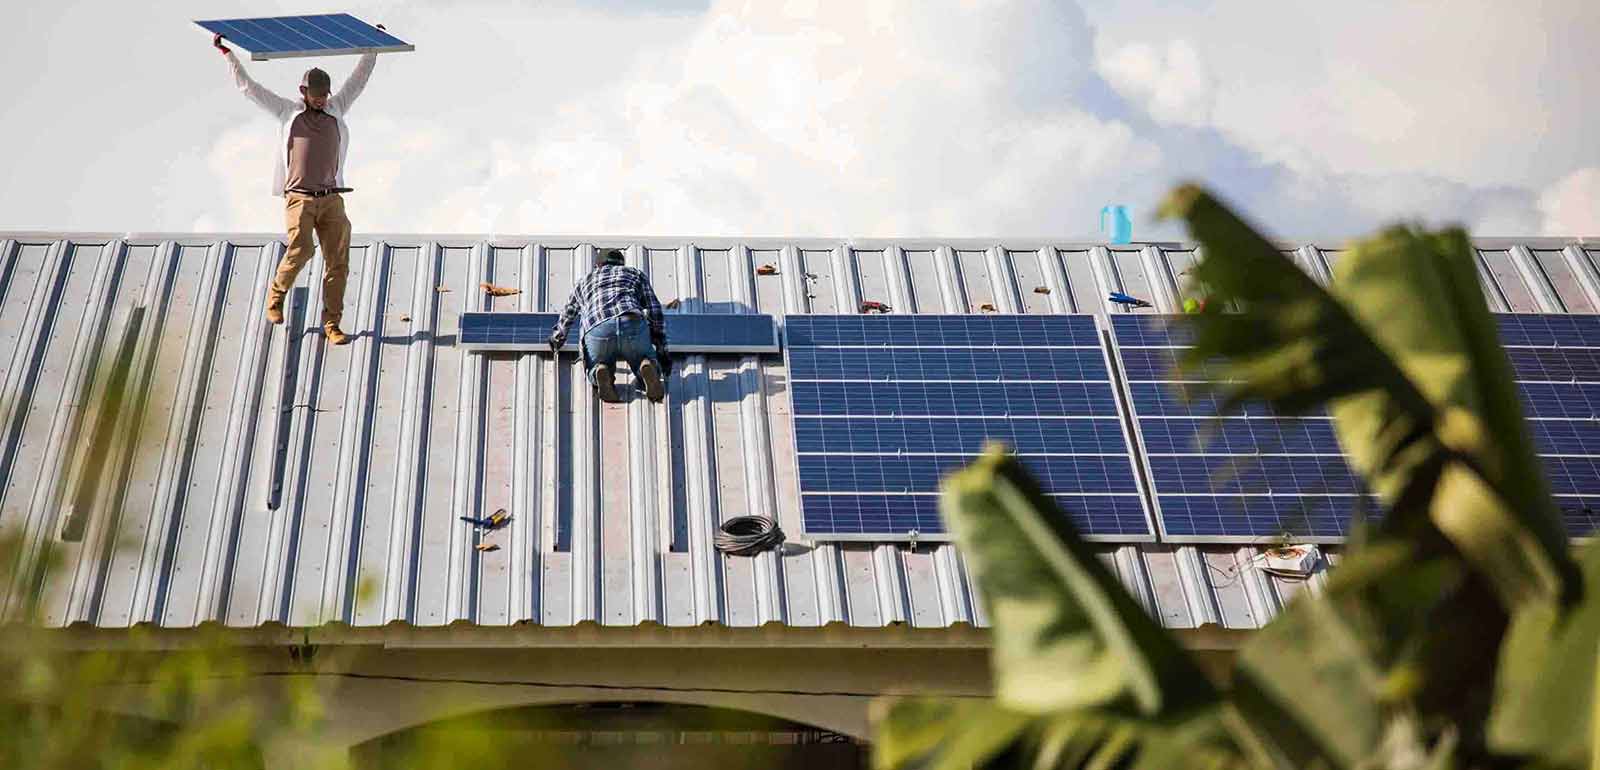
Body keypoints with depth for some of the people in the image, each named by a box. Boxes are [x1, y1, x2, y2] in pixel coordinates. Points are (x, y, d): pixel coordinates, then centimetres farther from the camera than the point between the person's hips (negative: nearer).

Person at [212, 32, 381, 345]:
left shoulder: (335, 110, 16)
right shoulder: (288, 111, 9)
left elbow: (359, 79, 22)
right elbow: (248, 87, 9)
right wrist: (226, 52, 7)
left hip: (331, 199, 3)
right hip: (299, 198, -3)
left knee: (338, 262, -5)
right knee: (300, 250, -21)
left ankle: (331, 325, 1)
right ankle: (276, 295, 8)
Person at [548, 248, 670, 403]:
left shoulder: (584, 281, 39)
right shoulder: (636, 273, 35)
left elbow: (567, 316, 54)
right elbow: (655, 313, 24)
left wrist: (556, 338, 74)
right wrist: (662, 352, 28)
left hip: (596, 332, 1)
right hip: (633, 325, -1)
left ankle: (601, 373, -8)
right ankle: (647, 368, -14)